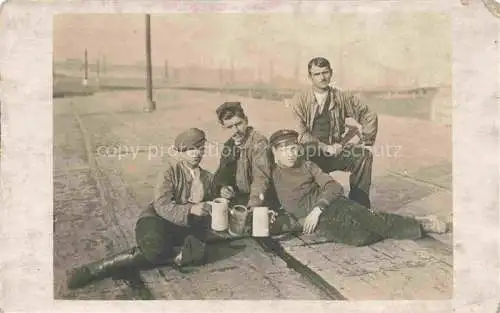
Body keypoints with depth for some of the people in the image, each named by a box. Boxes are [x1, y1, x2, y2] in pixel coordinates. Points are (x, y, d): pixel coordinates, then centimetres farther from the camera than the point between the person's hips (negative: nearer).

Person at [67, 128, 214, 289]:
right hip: (160, 219, -4)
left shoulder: (208, 177, 15)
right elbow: (162, 205, -13)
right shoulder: (171, 170, 0)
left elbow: (209, 208, 25)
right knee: (156, 247, -40)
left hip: (189, 228, 4)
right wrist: (190, 209, -26)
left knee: (197, 251, -34)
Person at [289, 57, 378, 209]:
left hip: (335, 150, 3)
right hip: (310, 154, -2)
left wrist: (366, 142, 2)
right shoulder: (299, 101, 2)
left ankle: (359, 206, -12)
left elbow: (370, 116, 13)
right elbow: (301, 133, -8)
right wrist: (325, 148, -17)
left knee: (364, 156, -22)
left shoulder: (342, 98, 8)